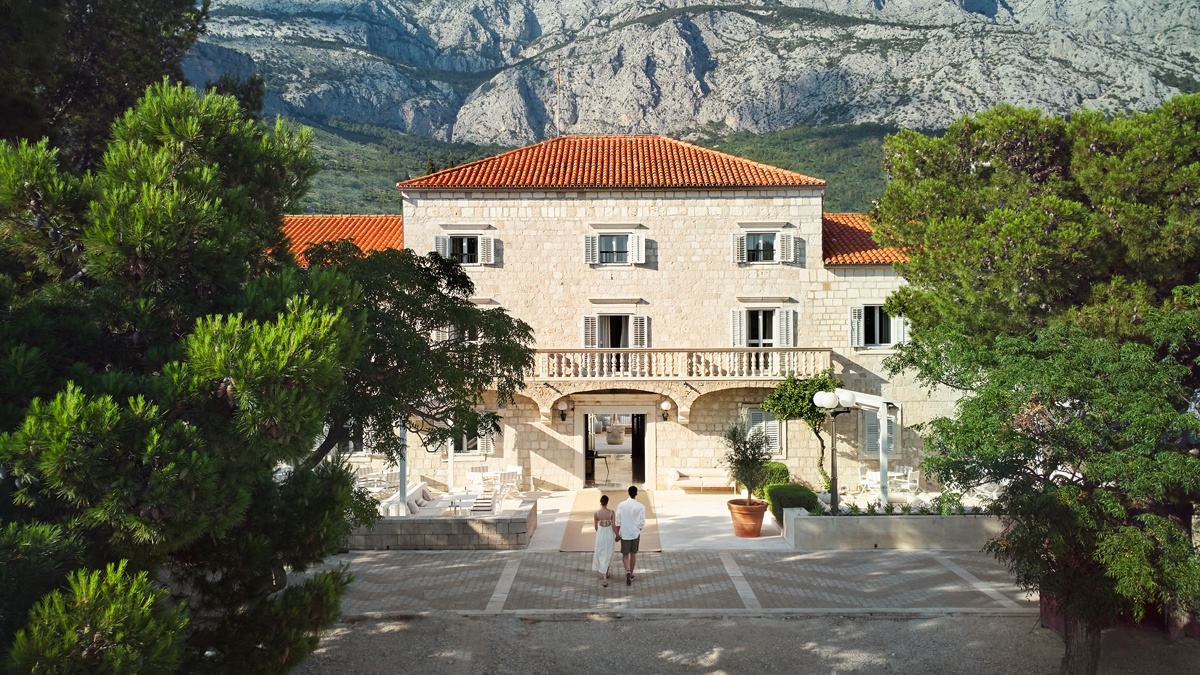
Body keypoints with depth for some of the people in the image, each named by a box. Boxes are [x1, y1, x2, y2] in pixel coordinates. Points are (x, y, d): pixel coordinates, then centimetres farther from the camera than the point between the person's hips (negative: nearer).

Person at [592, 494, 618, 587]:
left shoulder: (596, 513, -11)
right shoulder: (611, 512, -14)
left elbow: (596, 526, 1)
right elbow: (614, 525, -11)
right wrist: (617, 535, 5)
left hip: (600, 534, 0)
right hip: (609, 534, 0)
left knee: (601, 556, 6)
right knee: (608, 554, 22)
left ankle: (604, 579, -3)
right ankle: (606, 573, 39)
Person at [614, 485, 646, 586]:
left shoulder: (621, 505, -9)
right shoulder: (641, 507, -9)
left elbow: (618, 522, -4)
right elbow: (642, 523, -3)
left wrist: (617, 534, 7)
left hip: (624, 534, -1)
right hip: (635, 533, 1)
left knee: (625, 555, 10)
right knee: (633, 554, 18)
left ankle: (627, 571, -15)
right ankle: (631, 575, 27)